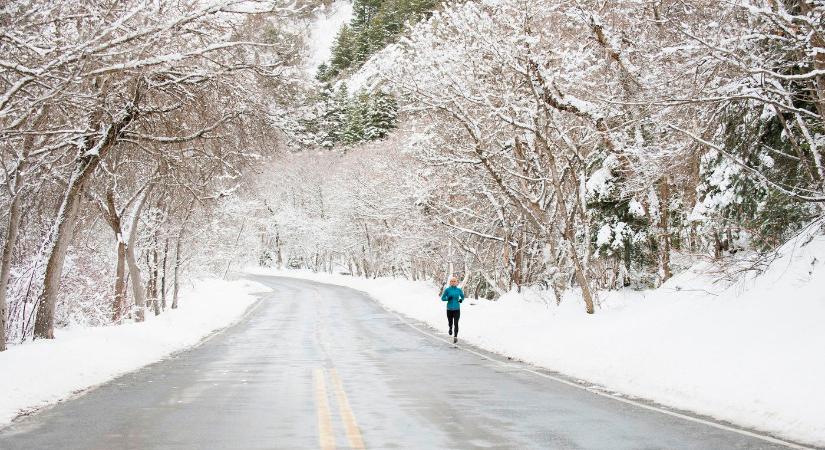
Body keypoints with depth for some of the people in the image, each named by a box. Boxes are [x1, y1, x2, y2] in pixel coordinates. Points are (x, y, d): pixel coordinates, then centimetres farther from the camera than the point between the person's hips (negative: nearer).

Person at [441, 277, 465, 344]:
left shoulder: (459, 290, 0)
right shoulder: (447, 290, -4)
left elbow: (462, 297, 15)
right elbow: (442, 298, 1)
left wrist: (461, 300, -6)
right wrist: (447, 298, -18)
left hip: (457, 309, -1)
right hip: (449, 309, 1)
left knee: (456, 324, -13)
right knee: (450, 322, 16)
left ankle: (455, 337, -11)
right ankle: (450, 328, 50)